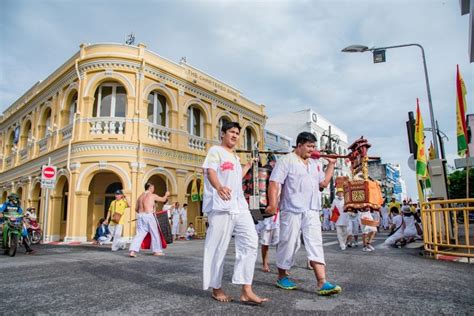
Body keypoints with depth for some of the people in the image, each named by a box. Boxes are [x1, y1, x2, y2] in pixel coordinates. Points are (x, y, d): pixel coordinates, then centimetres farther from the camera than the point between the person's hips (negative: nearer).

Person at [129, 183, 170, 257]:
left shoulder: (140, 196, 14)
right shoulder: (153, 195, -2)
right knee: (155, 233, 8)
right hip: (149, 216, -5)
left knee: (139, 234, 5)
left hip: (140, 216, 5)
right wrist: (166, 195, 31)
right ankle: (156, 251, 17)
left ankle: (133, 251, -7)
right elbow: (163, 199, 11)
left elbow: (136, 209, 16)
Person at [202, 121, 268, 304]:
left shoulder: (235, 157, 24)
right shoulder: (215, 150, 1)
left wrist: (248, 165, 38)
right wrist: (219, 187, -37)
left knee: (250, 242, -2)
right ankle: (216, 289, 16)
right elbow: (210, 171, -16)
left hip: (240, 207, 8)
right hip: (220, 206, -8)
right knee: (218, 248, -1)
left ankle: (246, 291, 0)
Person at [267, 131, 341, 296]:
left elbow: (324, 182, 22)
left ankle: (322, 283, -1)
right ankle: (282, 277, 23)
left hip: (311, 211, 6)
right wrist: (272, 204, -21)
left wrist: (331, 164, 17)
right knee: (288, 243, 5)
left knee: (316, 245, -1)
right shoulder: (286, 161, -4)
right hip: (291, 211, -6)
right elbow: (274, 183, -12)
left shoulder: (314, 163, 18)